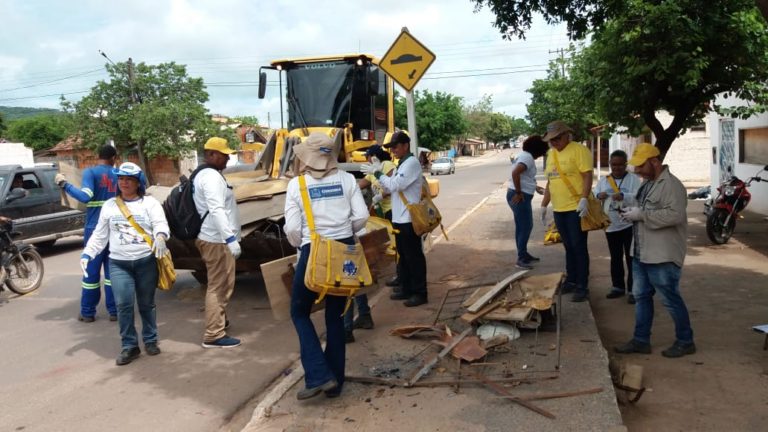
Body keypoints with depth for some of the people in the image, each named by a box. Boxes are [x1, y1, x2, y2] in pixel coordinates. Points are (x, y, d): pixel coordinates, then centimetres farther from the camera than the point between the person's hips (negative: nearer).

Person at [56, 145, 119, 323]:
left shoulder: (90, 172, -6)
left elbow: (85, 196, -18)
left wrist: (64, 184, -10)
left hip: (95, 229, -3)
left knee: (92, 271, 5)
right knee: (112, 270, 10)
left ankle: (88, 313, 12)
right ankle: (114, 311, 11)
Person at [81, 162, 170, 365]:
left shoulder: (149, 203, 3)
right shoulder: (109, 205, 12)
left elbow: (161, 223, -11)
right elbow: (99, 234, 15)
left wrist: (160, 236, -34)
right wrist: (87, 254, 4)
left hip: (146, 261, -2)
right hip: (118, 264, 2)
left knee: (146, 304, 7)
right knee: (123, 305, -6)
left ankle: (150, 340, 23)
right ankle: (129, 346, 5)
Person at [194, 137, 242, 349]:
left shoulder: (205, 175, 17)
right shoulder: (212, 177, -17)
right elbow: (217, 211, -28)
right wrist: (231, 239, -33)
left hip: (213, 238, 11)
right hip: (217, 241, -11)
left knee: (219, 285, 24)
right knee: (218, 287, -7)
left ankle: (219, 320, 38)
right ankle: (214, 335, -3)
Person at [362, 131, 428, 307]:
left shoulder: (412, 163, -15)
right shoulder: (402, 164, 16)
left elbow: (395, 185, -23)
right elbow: (392, 188, 14)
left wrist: (377, 173, -15)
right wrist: (379, 173, 0)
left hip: (409, 219, -10)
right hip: (400, 218, 10)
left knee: (414, 256, -3)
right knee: (404, 256, 15)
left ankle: (420, 293, 5)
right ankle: (406, 289, 25)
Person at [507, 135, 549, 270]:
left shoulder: (524, 155, 16)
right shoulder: (528, 157, -15)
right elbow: (515, 173, -31)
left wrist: (535, 187, 28)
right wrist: (518, 192, -24)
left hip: (522, 196, 10)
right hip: (520, 197, -10)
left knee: (522, 226, 18)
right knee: (525, 227, -5)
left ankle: (523, 254, 29)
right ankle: (521, 259, -1)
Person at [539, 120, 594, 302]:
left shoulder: (579, 150, -8)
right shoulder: (551, 154, 15)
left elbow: (587, 176, -15)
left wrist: (584, 200, -26)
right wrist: (544, 205, 19)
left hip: (576, 209, -7)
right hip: (559, 210, 7)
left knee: (579, 248, -2)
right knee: (569, 248, 15)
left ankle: (582, 287, 4)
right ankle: (571, 281, 24)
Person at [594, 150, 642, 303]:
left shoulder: (634, 179, -4)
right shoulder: (603, 180, 9)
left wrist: (623, 196, -33)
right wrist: (599, 196, -19)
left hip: (629, 224, -4)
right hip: (611, 226, 4)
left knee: (631, 258, -2)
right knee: (615, 258, 14)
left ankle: (633, 290, 4)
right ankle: (618, 286, 25)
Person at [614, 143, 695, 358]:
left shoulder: (671, 184, -16)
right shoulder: (648, 183, 14)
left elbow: (675, 214, -29)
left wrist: (641, 215, -24)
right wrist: (633, 212, 5)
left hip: (663, 256, -9)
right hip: (641, 253, 10)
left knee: (670, 299, 2)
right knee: (641, 296, 13)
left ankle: (685, 341, 18)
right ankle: (641, 340, 22)